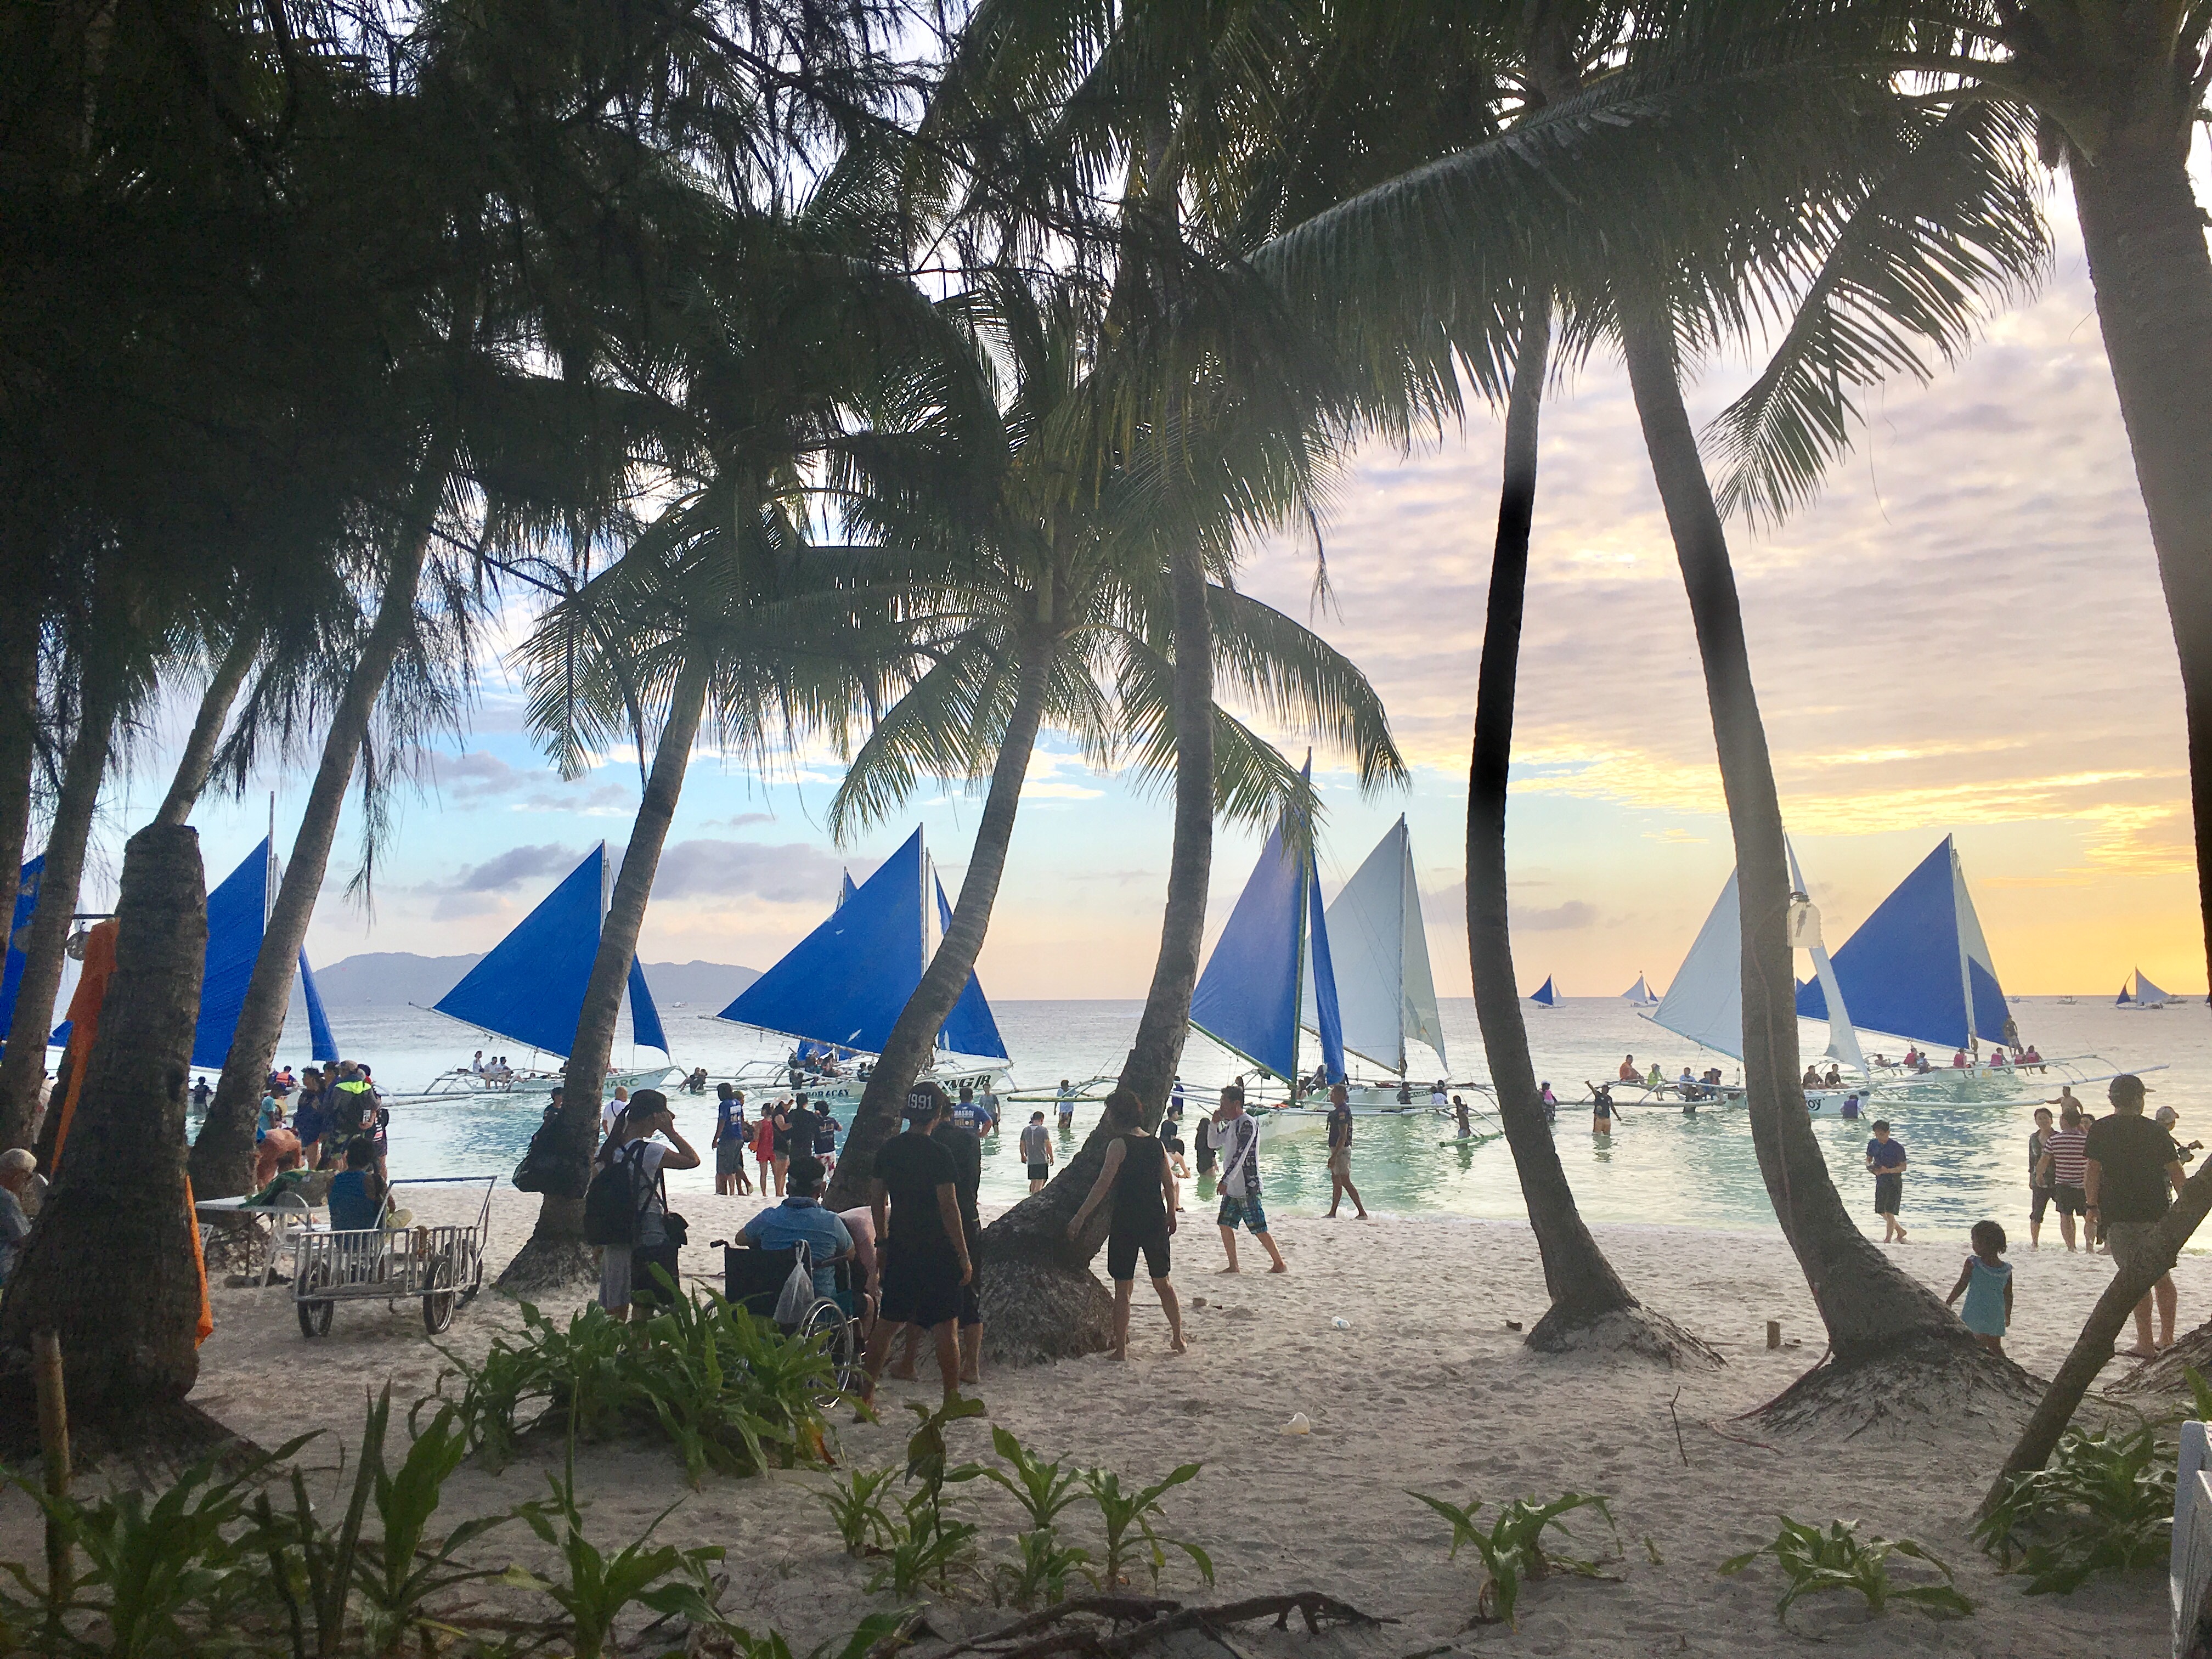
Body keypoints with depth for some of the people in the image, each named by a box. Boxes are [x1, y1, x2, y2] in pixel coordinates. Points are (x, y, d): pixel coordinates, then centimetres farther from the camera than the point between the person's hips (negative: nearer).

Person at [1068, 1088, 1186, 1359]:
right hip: (1156, 1222, 5)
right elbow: (1170, 1185, 12)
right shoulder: (1157, 1145, 6)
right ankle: (1178, 1339, 26)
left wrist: (1080, 1218, -17)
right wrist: (1171, 1216, 25)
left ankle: (1121, 1349, 4)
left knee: (1122, 1289, 2)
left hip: (1126, 1223, -5)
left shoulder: (1119, 1145, -11)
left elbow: (1103, 1185, -17)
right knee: (1162, 1283, 19)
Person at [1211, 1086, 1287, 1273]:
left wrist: (1225, 1180, -23)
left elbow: (1240, 1156, -21)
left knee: (1259, 1229, -5)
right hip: (1232, 1188, 9)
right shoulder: (1230, 1124, 14)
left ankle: (1280, 1264, 6)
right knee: (1225, 1225, 7)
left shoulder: (1248, 1124, -15)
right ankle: (1233, 1266, 14)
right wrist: (1215, 1124, 8)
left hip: (1247, 1187, -9)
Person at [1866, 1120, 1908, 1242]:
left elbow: (1903, 1167, -12)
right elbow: (1868, 1160, 14)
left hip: (1894, 1182, -6)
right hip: (1880, 1181, 6)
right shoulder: (1873, 1144, 0)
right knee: (1881, 1212, 13)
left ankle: (1888, 1239, 2)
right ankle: (1900, 1232, 34)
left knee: (1889, 1212, -9)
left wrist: (1888, 1170, -26)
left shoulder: (1897, 1147, -15)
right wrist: (1870, 1167, -9)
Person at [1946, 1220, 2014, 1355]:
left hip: (1976, 1312, -4)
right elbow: (2008, 1295, 9)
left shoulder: (1972, 1264, -12)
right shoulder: (2007, 1270, 1)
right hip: (1997, 1316, 4)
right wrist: (2008, 1315, 23)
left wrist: (1948, 1303, 3)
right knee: (1995, 1346, 16)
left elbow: (1961, 1286, -8)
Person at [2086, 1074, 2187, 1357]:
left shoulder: (2100, 1130, -4)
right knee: (2162, 1276, 15)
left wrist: (2092, 1206, 0)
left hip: (2120, 1216, -3)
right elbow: (2175, 1171, 5)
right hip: (2158, 1214, 3)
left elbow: (2092, 1169, -9)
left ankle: (2145, 1345, -1)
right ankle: (2167, 1340, 21)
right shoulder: (2156, 1131, 3)